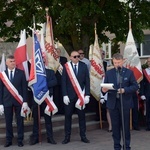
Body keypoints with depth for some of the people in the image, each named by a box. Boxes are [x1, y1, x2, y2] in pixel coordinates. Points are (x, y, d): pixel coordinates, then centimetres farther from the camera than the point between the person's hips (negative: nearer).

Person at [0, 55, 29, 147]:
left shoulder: (21, 73, 0)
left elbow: (24, 87, 0)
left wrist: (25, 101, -7)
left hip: (18, 101, -1)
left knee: (20, 121, 5)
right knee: (8, 122, 7)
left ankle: (20, 140, 14)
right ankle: (9, 140, 16)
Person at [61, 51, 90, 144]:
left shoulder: (84, 66, 1)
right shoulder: (66, 67, -2)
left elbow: (87, 81, 1)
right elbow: (64, 82, -2)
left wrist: (87, 95, -5)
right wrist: (65, 95, -8)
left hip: (81, 96, 1)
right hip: (69, 96, -1)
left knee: (82, 116, 8)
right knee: (68, 116, 5)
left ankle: (83, 136, 17)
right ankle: (67, 137, 13)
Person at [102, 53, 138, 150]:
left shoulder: (129, 72, 0)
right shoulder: (108, 73, 6)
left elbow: (135, 86, -3)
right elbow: (105, 86, 6)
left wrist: (125, 90, -18)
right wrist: (104, 90, -17)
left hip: (125, 103, -2)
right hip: (113, 103, 2)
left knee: (126, 126, 4)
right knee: (115, 126, 7)